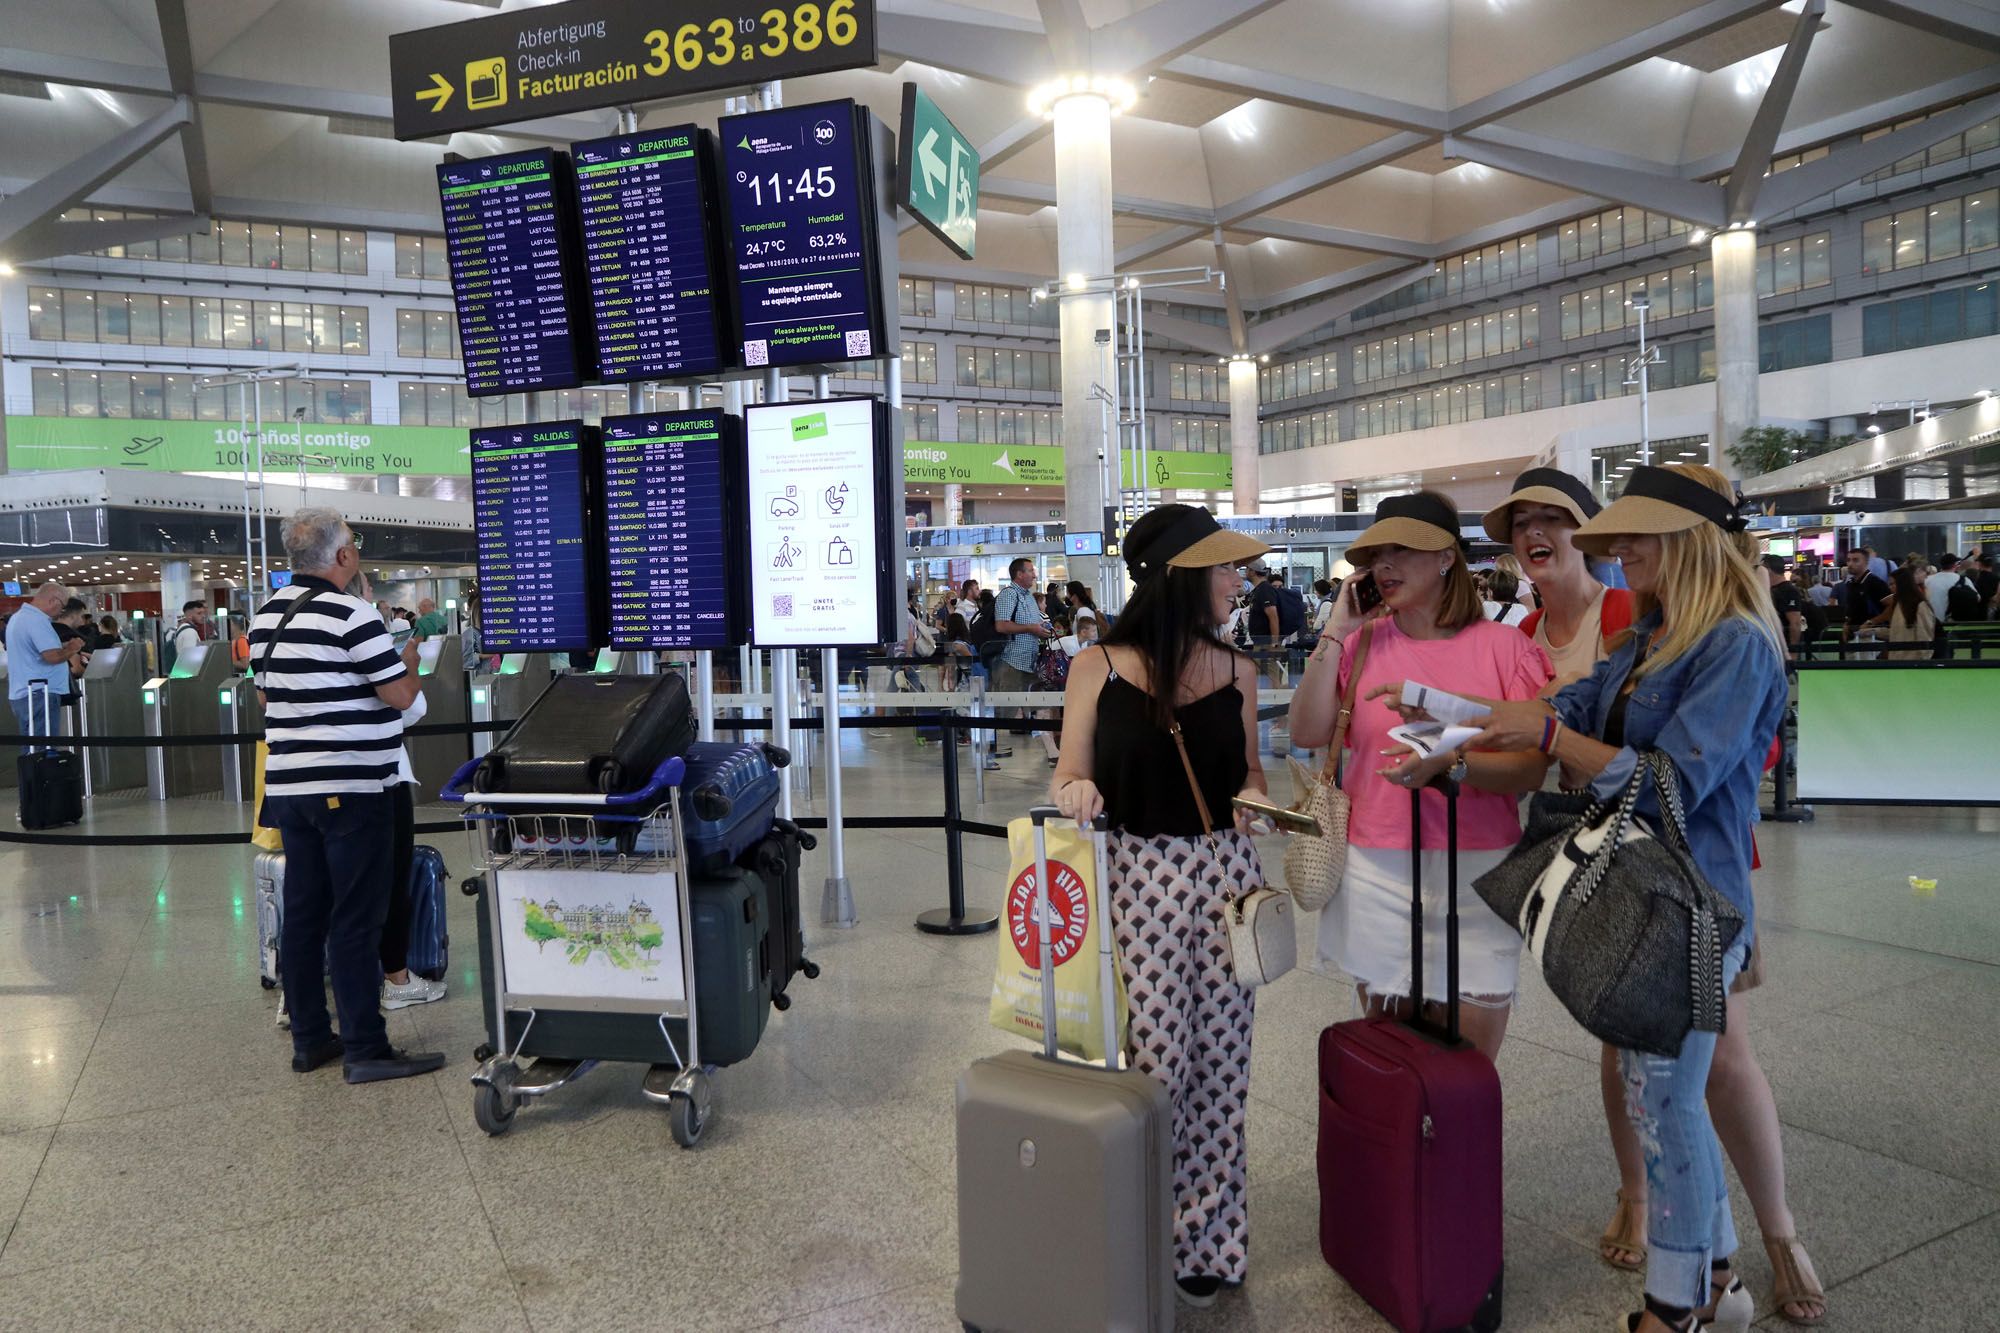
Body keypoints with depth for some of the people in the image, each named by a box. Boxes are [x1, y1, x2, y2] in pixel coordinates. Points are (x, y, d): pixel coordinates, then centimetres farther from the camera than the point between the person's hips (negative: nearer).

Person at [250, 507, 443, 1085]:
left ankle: (309, 1039, 20)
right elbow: (400, 695, -13)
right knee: (355, 922, -4)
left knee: (302, 916, 12)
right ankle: (366, 1050, 1)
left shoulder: (267, 616, 11)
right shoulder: (351, 616, -15)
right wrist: (410, 659, 6)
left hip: (289, 786, 8)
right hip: (352, 788, -8)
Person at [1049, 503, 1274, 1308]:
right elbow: (1069, 778, 0)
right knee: (1148, 1065, -2)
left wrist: (1256, 795, -4)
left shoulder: (1237, 671, 5)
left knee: (1216, 1065, 7)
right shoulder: (1099, 667, -4)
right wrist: (1074, 793, -21)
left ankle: (1206, 1242, 25)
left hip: (1224, 877, 3)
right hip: (1136, 880, -3)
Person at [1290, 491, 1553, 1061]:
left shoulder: (1504, 645, -2)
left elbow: (1530, 770, -6)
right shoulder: (1362, 643, 5)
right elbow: (1308, 732, -6)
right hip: (1379, 870, 2)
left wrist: (1451, 762, -24)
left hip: (1477, 870, -2)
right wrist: (1336, 633, -6)